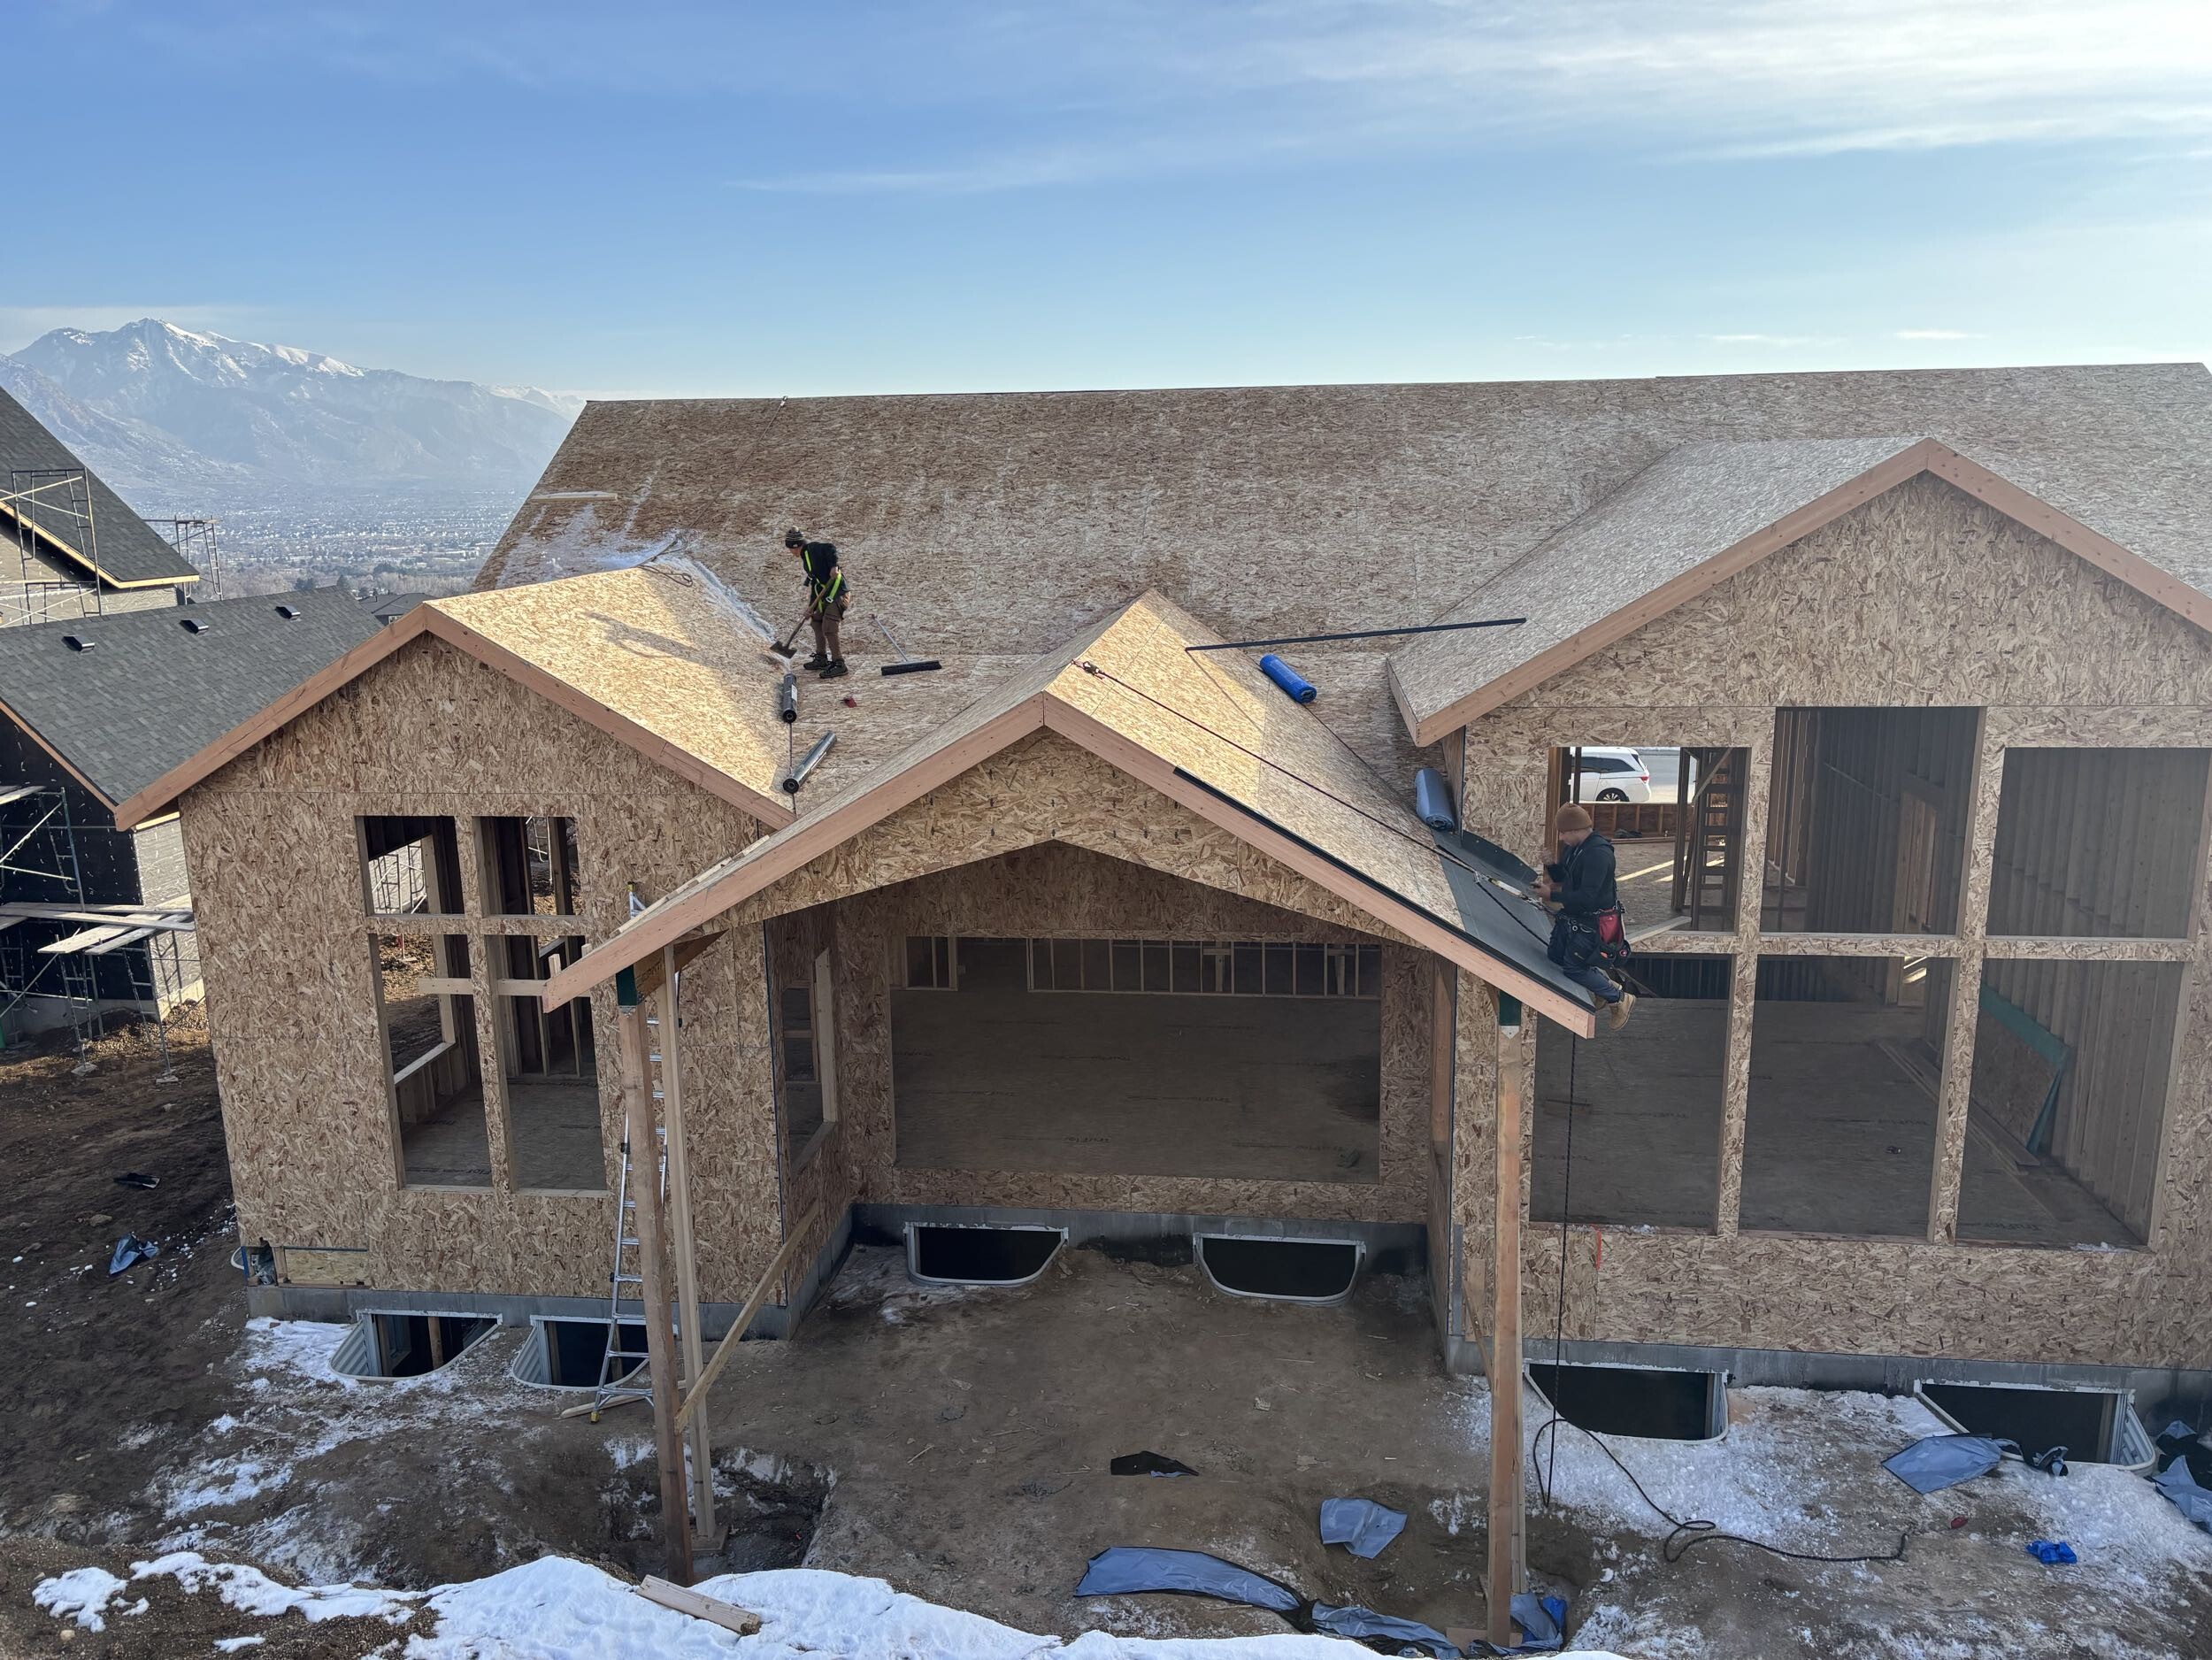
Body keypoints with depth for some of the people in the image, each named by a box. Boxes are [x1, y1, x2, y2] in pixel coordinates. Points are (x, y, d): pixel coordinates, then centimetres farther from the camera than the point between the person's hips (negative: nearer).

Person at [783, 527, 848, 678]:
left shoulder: (813, 548, -8)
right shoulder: (807, 557, 20)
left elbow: (831, 547, -25)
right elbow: (815, 583, 20)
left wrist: (834, 566, -33)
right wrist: (811, 607, 17)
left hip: (838, 593, -11)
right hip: (827, 595, 11)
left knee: (828, 628, -15)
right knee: (816, 621, 18)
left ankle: (839, 664, -9)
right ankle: (821, 659, 27)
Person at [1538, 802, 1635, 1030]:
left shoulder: (1598, 854, -28)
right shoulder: (1573, 847, 1)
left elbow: (1587, 897, -32)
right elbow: (1562, 876, 18)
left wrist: (1552, 895, -25)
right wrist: (1547, 866, -3)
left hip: (1592, 922, -10)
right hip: (1570, 917, 10)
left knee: (1574, 968, -3)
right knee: (1555, 958, 16)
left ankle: (1619, 998, 17)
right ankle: (1602, 979, 36)